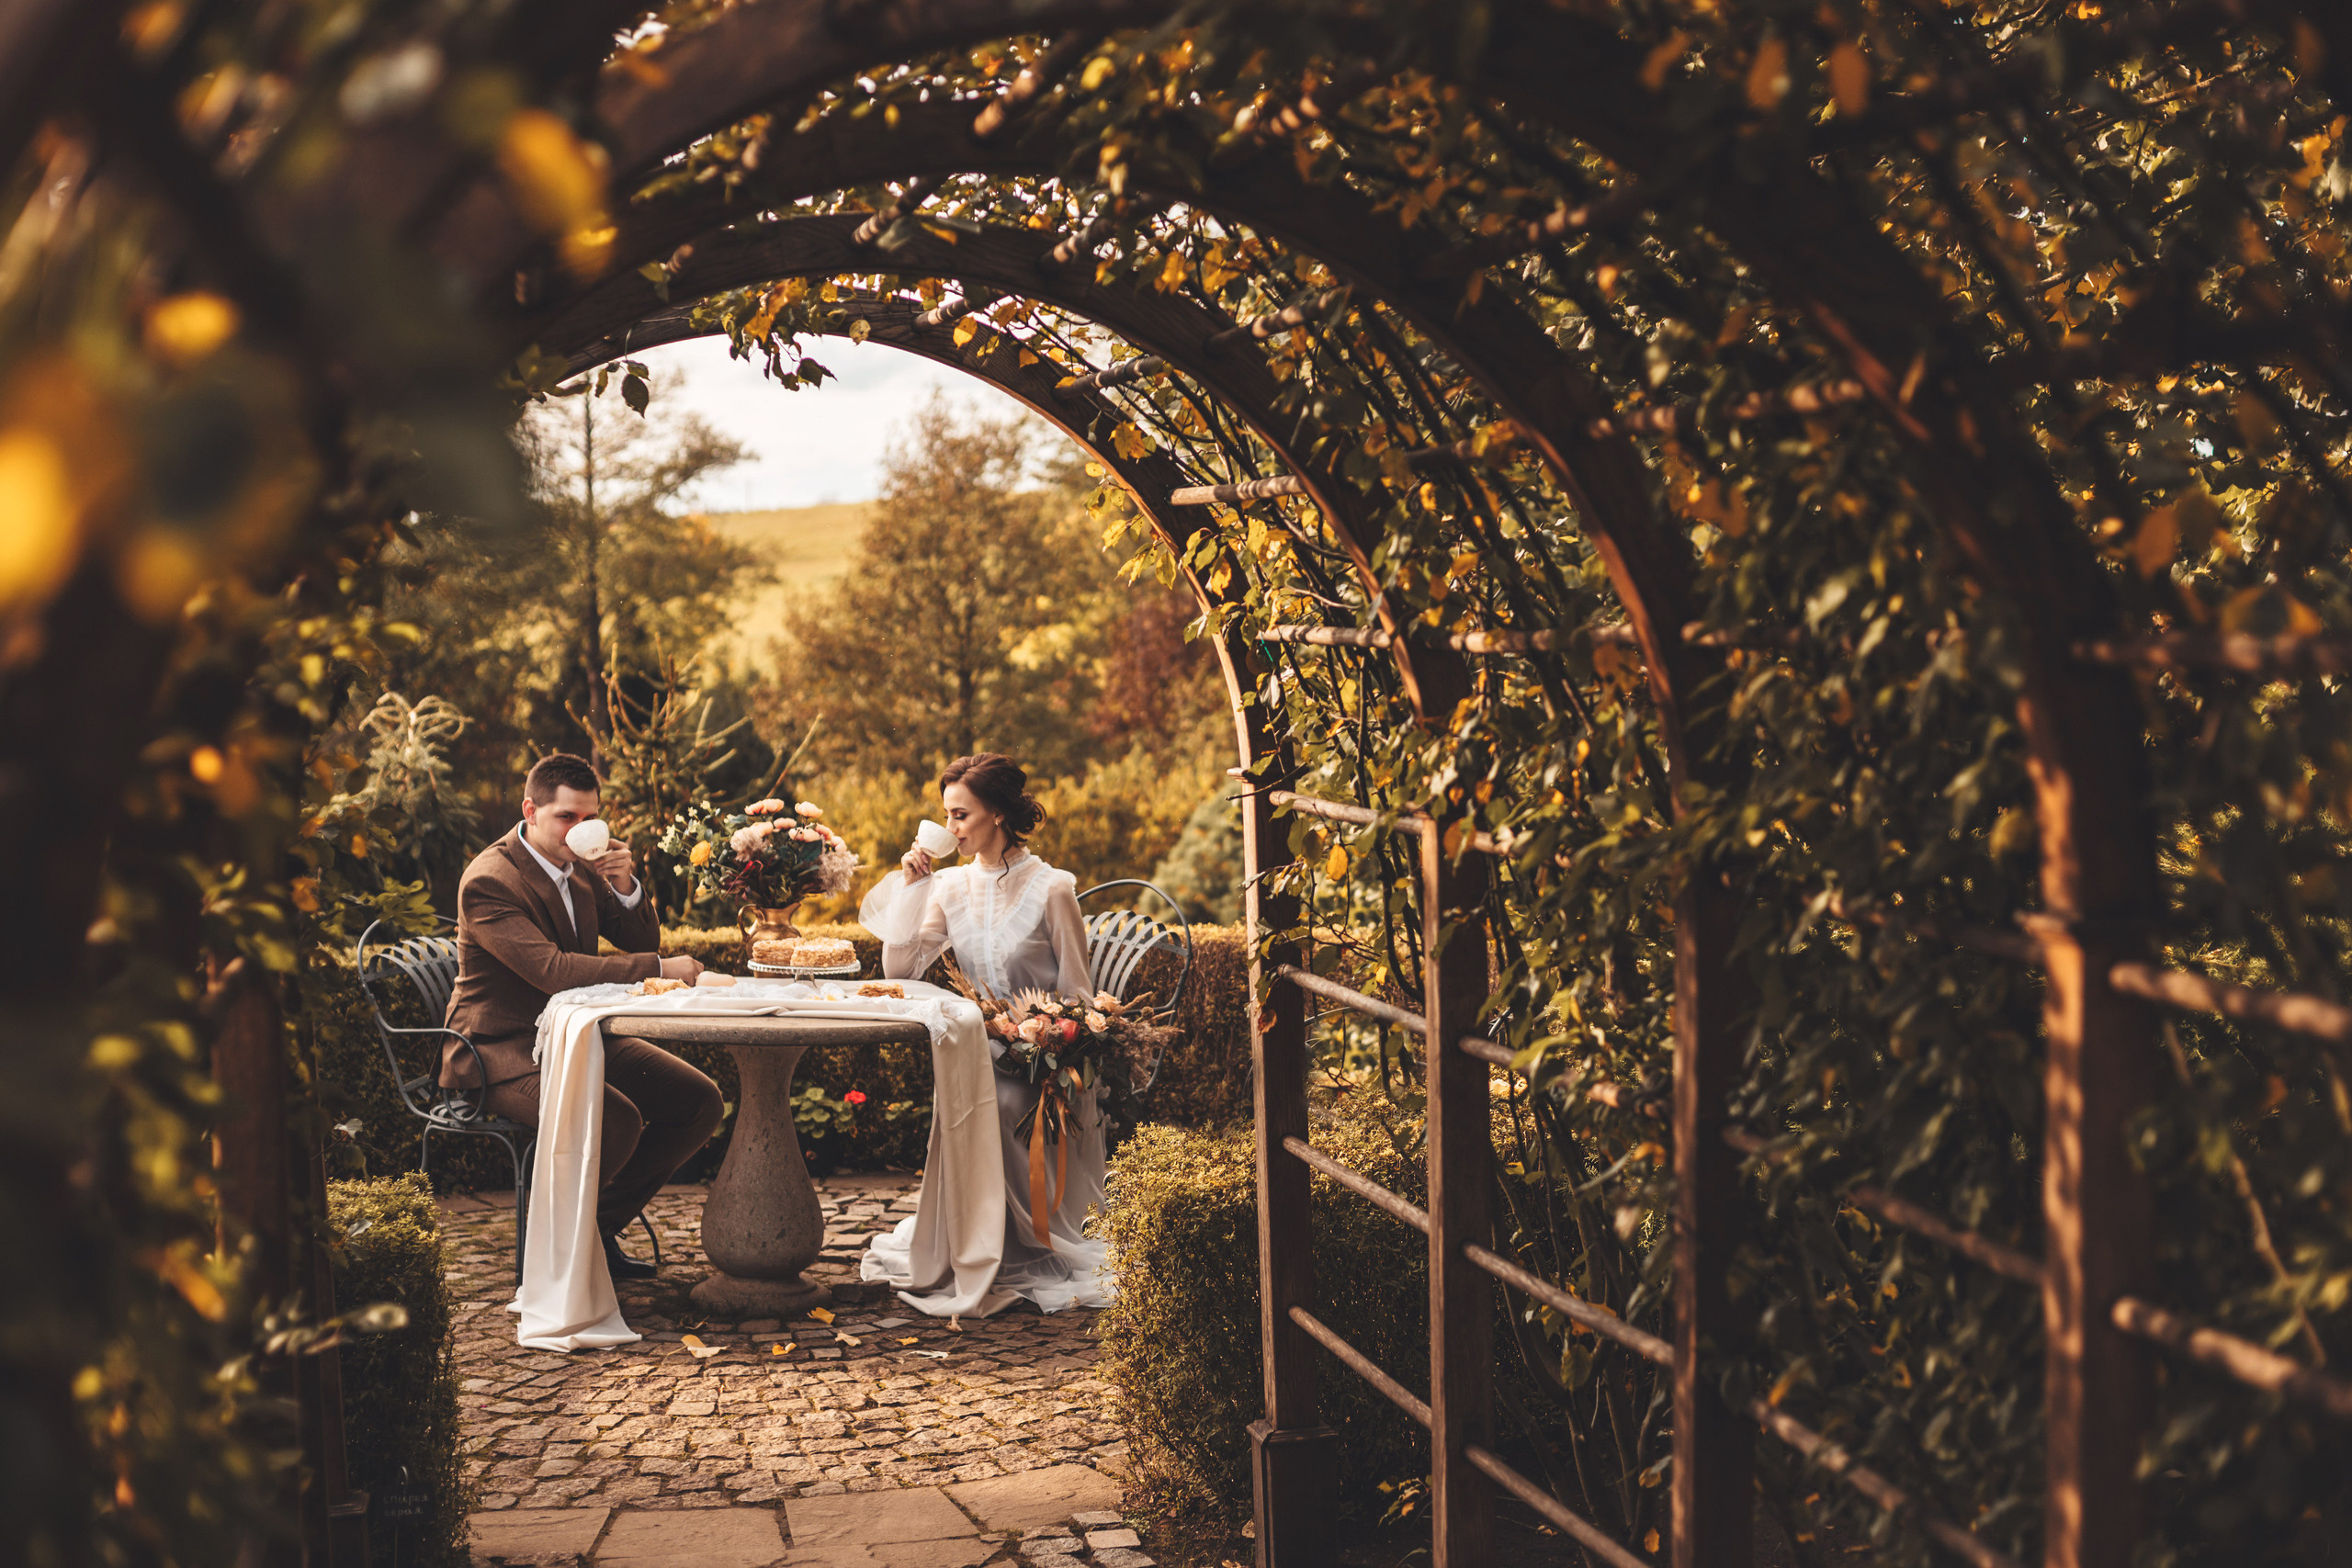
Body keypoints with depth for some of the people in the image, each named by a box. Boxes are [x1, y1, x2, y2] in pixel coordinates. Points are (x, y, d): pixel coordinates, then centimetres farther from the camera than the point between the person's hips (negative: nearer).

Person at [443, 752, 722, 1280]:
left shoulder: (581, 864, 5)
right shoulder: (487, 882, -20)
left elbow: (640, 943, 11)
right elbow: (551, 970, -31)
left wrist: (625, 885, -10)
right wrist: (659, 970, -33)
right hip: (504, 1050, -9)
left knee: (701, 1102, -2)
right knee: (617, 1119, -32)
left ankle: (601, 1224, 10)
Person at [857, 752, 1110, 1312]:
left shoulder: (1051, 889, -8)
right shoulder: (950, 886, 5)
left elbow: (1076, 996, -5)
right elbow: (899, 970, 2)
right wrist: (907, 886, -4)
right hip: (980, 1049, 4)